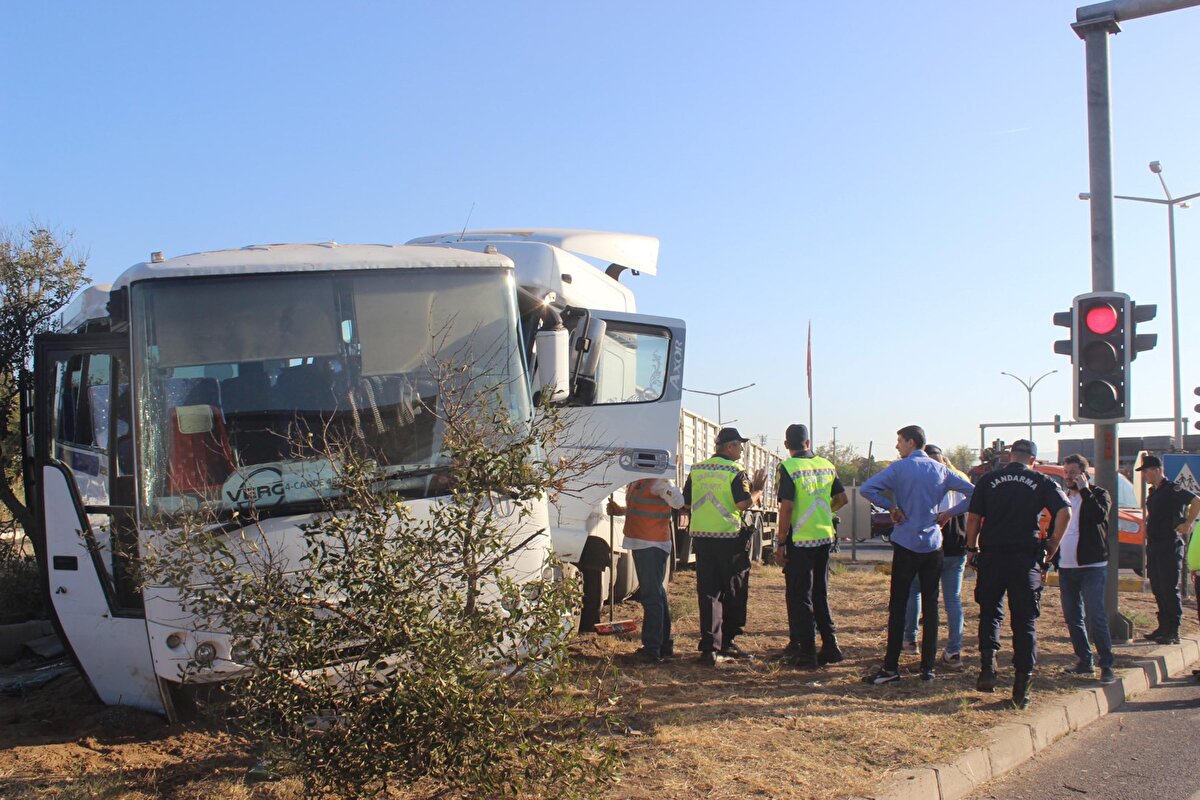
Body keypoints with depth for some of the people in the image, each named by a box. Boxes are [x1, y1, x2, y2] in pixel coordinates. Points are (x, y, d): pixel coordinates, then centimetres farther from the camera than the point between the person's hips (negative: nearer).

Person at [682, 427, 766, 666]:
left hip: (701, 536, 5)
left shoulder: (696, 470, 10)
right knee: (733, 593, 10)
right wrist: (757, 491, 1)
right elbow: (743, 503, -17)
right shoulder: (735, 471, -8)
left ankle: (710, 647, -3)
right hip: (729, 538, -5)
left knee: (708, 593, 3)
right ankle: (727, 644, 18)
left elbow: (687, 503, 13)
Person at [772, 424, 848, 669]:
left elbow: (786, 507, -17)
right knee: (820, 594, 17)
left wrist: (780, 543, -11)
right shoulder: (826, 465, 6)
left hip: (800, 540, -6)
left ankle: (806, 653, 6)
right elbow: (841, 498, 12)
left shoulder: (788, 467, -12)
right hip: (825, 537, 6)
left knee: (799, 597, 3)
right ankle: (830, 646, 18)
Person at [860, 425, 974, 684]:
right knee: (930, 605, 8)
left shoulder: (900, 468, -6)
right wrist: (949, 514, 7)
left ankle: (891, 667, 0)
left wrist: (891, 507, -6)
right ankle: (928, 667, 9)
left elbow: (867, 489, -15)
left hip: (906, 544, -4)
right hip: (933, 545, 4)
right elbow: (972, 492, 7)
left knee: (898, 606, 0)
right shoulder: (940, 470, 7)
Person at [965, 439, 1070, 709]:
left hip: (991, 555, 1)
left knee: (990, 612, 16)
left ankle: (988, 665, -3)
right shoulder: (1042, 482, 4)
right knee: (1025, 621, 7)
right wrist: (1052, 547, 0)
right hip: (1026, 559, 0)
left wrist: (972, 549, 12)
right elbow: (1064, 511, -8)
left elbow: (973, 518, 2)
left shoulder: (989, 480, 5)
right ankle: (1022, 683, 5)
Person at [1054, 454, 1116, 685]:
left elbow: (1099, 515, -24)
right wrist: (1049, 560, 12)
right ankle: (1085, 662, 18)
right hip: (1066, 568, 6)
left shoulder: (1098, 494, -2)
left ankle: (1107, 666, -5)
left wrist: (1084, 490, -18)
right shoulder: (1063, 497, 15)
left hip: (1092, 567, -6)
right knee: (1073, 618, 9)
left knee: (1096, 618, -10)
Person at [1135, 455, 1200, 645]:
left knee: (1169, 590, -7)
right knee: (1158, 589, 11)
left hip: (1169, 546, -9)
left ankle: (1173, 632, -4)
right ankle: (1163, 627, 19)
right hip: (1153, 546, 9)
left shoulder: (1172, 489, -12)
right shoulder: (1153, 492, 15)